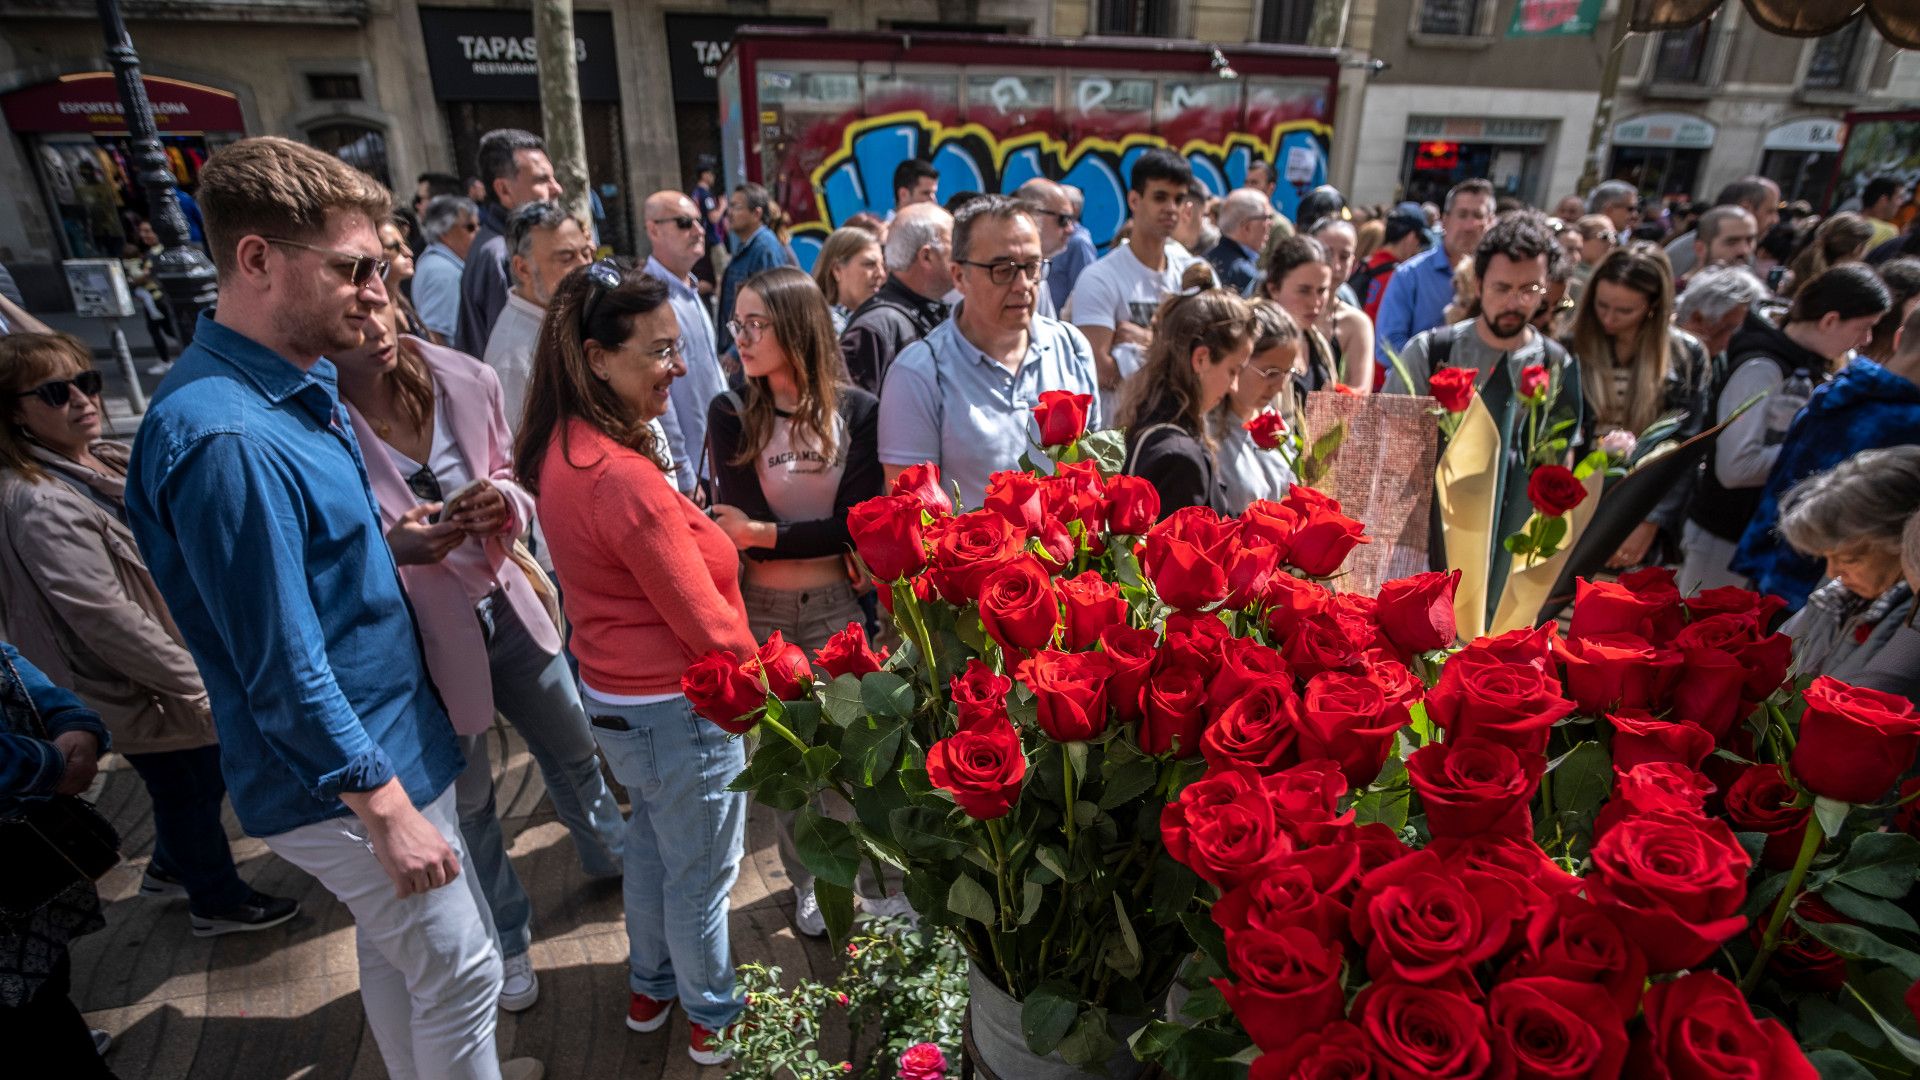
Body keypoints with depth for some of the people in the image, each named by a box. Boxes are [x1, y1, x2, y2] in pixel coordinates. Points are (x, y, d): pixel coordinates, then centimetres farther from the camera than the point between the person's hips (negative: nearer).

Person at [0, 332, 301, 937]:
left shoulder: (109, 460, 3)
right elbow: (108, 621, -26)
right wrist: (197, 683, -19)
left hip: (186, 670, 9)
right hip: (147, 699, -9)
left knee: (206, 781, 26)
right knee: (190, 793, 11)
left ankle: (169, 869, 50)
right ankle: (218, 902, 33)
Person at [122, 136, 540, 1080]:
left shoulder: (299, 384, 3)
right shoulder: (227, 440, -28)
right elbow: (284, 674, -26)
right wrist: (388, 811, -19)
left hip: (386, 739, 9)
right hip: (342, 781, -9)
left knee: (397, 946, 27)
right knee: (460, 972, 9)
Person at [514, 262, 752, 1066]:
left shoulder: (561, 448, -2)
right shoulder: (625, 479, -30)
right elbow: (707, 627, -24)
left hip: (611, 692, 9)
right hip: (675, 709, -9)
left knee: (650, 842, 28)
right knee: (702, 872, 14)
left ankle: (650, 986, 50)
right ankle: (714, 1020, 38)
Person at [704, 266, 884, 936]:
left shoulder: (858, 411, -6)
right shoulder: (732, 415, -4)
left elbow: (858, 523, -12)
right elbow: (743, 526, -11)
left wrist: (766, 533, -19)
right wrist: (826, 537, -18)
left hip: (838, 607, -1)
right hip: (760, 611, 1)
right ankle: (808, 883, 36)